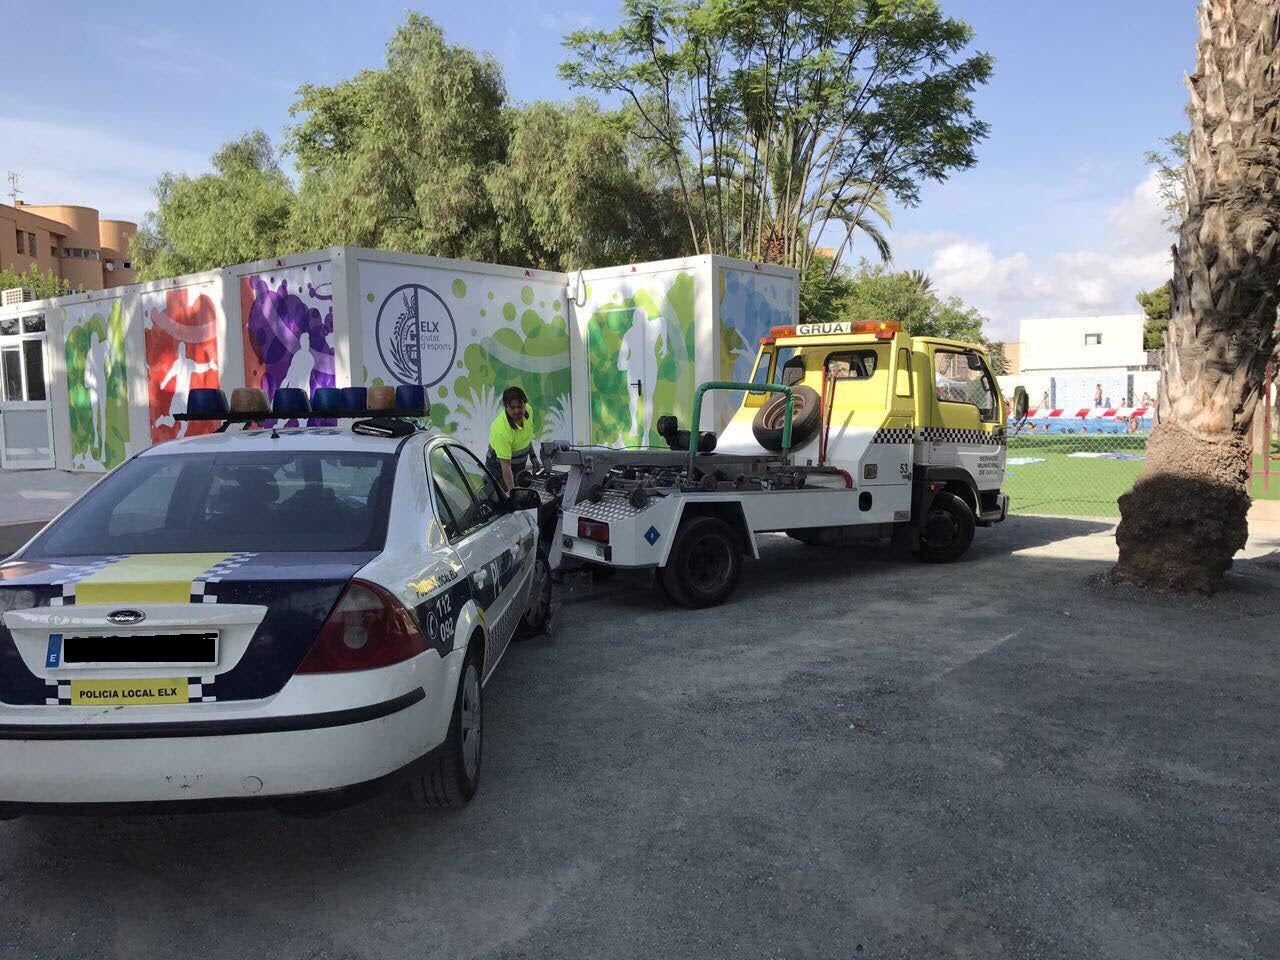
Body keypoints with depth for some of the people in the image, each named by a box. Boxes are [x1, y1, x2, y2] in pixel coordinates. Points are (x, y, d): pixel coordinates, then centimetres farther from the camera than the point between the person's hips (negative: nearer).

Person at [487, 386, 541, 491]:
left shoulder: (528, 410, -12)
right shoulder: (501, 430, -34)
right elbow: (505, 465, -33)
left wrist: (532, 455, 13)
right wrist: (512, 491, -36)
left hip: (520, 466, 7)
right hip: (499, 468, -7)